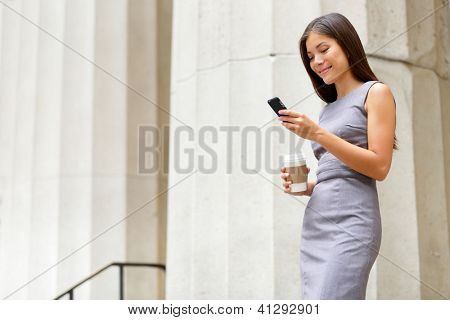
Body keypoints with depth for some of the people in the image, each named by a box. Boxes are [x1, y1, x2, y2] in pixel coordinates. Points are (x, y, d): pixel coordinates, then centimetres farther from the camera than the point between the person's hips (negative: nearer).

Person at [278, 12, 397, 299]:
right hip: (315, 225, 7)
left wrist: (318, 134, -14)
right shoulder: (328, 109, 23)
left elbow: (380, 167, -8)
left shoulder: (375, 93, 4)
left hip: (351, 223, -7)